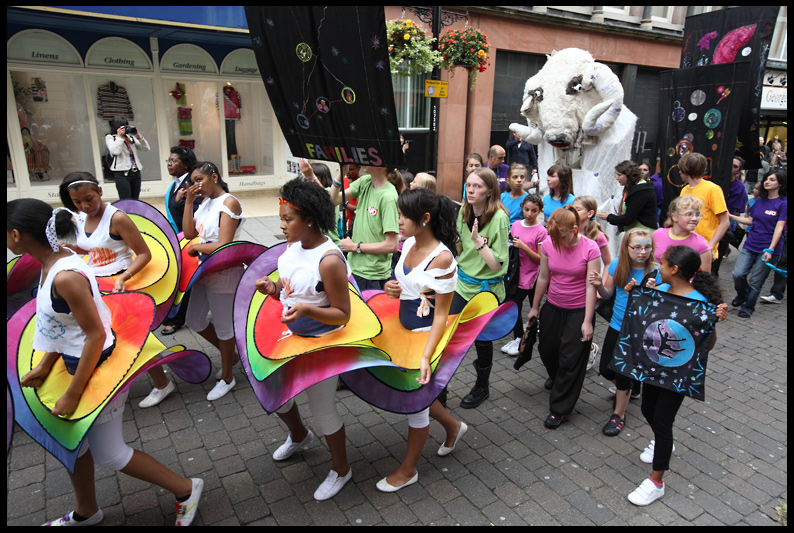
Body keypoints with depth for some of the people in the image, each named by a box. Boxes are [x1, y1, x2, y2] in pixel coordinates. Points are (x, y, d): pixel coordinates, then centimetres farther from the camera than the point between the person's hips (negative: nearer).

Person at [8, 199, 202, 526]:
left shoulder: (65, 277, -29)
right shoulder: (52, 262, 0)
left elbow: (96, 335, -26)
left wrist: (72, 394, -19)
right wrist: (45, 366, 11)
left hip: (99, 368, -9)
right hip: (76, 362, 9)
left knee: (108, 454, 6)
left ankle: (185, 490, 23)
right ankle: (86, 513, 47)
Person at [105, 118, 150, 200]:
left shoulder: (131, 137, 15)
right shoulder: (110, 138, 3)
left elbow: (146, 149, 9)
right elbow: (115, 151, -15)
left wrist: (139, 136, -2)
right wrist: (119, 137, -9)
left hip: (136, 172, 5)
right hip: (122, 174, -5)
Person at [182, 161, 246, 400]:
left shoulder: (229, 203, -17)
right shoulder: (205, 202, 9)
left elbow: (223, 246, -24)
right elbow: (189, 232, 0)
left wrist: (196, 247, -10)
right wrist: (188, 202, -4)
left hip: (223, 273, -9)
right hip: (204, 270, 9)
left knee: (223, 326, 6)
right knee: (194, 320, 18)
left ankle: (227, 378, 26)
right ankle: (232, 355, 38)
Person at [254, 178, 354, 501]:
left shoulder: (330, 260, -28)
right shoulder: (293, 246, -3)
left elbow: (343, 314, -23)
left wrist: (305, 310, -37)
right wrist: (273, 288, -10)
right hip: (289, 335, 9)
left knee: (322, 410, 7)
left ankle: (341, 469, 35)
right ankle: (298, 435, 55)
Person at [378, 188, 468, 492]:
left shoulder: (442, 258, -24)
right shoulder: (409, 243, -1)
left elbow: (441, 314, -22)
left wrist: (426, 356, -27)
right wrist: (391, 288, -8)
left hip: (427, 336, -8)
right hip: (405, 330, 8)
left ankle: (408, 470, 31)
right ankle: (453, 426, 48)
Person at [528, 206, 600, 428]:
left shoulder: (590, 249, -18)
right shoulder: (548, 244, -8)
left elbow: (591, 286, -15)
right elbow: (543, 278, 3)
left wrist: (587, 321, -15)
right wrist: (535, 307, 10)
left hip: (579, 311, -4)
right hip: (553, 307, 4)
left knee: (571, 360, 1)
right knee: (547, 349, 17)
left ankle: (559, 409, 16)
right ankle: (556, 378, 52)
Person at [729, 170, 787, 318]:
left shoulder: (783, 203, -7)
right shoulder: (760, 201, 10)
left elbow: (779, 228, -12)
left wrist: (770, 249, -19)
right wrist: (731, 216, 6)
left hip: (768, 248, -4)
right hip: (751, 245, 4)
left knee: (755, 282, 1)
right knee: (738, 274, -8)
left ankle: (748, 307, 21)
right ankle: (742, 295, 22)